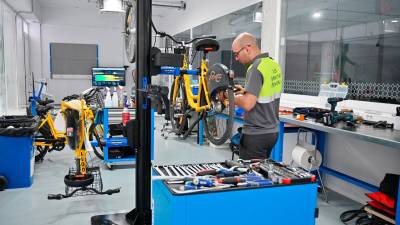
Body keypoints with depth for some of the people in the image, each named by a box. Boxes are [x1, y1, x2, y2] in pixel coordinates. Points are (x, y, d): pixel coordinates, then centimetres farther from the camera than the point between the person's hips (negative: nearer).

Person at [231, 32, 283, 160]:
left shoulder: (256, 68, -20)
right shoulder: (273, 64, 7)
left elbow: (248, 104, -26)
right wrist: (246, 91, 11)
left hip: (256, 135, -9)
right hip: (272, 131, 9)